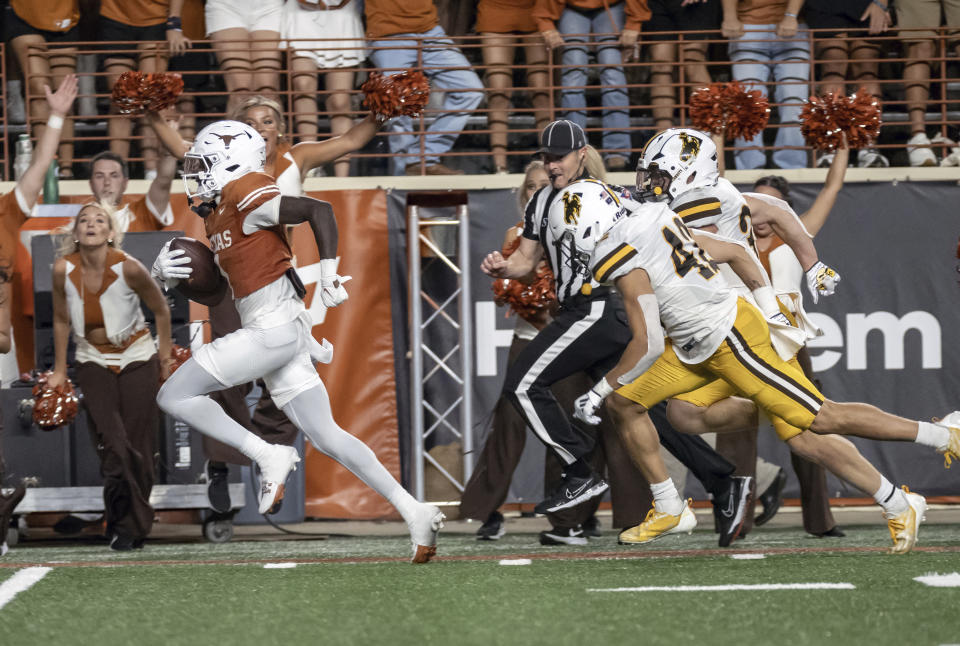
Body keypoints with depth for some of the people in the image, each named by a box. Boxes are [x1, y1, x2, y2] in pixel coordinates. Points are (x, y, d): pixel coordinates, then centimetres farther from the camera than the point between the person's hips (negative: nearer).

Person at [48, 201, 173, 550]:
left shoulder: (128, 268, -19)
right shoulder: (63, 269, -13)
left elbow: (160, 309, -2)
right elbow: (61, 320, 3)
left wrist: (164, 355, 6)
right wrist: (59, 370, 9)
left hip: (136, 360, -1)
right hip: (93, 361, 1)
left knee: (138, 445, -2)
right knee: (111, 442, -13)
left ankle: (134, 525, 13)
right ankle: (121, 523, -2)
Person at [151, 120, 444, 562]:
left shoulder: (245, 196, -9)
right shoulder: (216, 214, 20)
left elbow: (318, 210, -18)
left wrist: (328, 275, -21)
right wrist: (165, 270, 11)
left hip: (275, 326, -10)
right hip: (270, 330, 10)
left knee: (175, 396, -7)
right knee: (326, 437, 6)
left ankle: (269, 458, -8)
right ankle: (414, 513, 2)